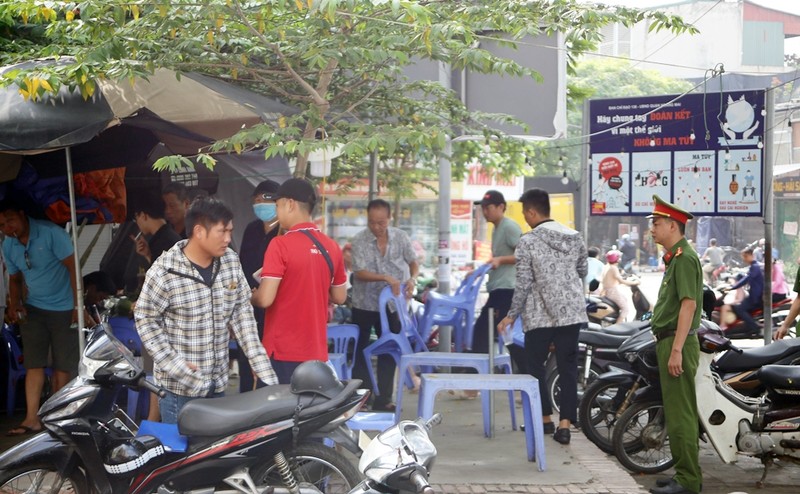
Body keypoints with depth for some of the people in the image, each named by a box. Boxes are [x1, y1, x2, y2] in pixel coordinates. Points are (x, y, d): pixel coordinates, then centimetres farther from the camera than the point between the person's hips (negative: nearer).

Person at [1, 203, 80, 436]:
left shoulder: (51, 233, -16)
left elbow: (73, 268, -15)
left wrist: (78, 305, -19)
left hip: (64, 309, -4)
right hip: (33, 310, 4)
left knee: (62, 366, 0)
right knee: (34, 365, -4)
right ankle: (32, 419, -7)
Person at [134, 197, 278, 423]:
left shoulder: (231, 263, 0)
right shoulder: (165, 271, -16)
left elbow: (242, 315, 3)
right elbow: (145, 319, -8)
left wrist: (265, 371, -3)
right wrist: (174, 365, -16)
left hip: (218, 383, 5)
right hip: (179, 386, -5)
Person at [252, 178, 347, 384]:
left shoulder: (281, 245, -14)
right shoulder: (331, 247, 5)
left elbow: (265, 299, -18)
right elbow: (339, 297, 14)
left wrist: (250, 296, 2)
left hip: (283, 351, -6)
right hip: (316, 352, 6)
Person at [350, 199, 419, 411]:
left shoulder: (400, 237, -4)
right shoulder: (359, 240, -14)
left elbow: (413, 262, 6)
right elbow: (359, 272, -21)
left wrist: (411, 279, -15)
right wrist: (386, 278, -33)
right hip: (364, 304, -3)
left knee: (389, 351, 8)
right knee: (360, 351, 6)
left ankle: (383, 399, 18)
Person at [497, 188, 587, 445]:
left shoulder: (528, 242, -10)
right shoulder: (574, 237, 5)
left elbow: (523, 283, -11)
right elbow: (583, 271, 16)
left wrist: (511, 315, -2)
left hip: (539, 315, -4)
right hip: (571, 312, 4)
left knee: (535, 366, 12)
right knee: (568, 367, 5)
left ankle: (545, 417, 18)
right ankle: (565, 422, -3)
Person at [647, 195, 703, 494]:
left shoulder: (685, 257, -14)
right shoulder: (674, 258, 18)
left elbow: (688, 304, -21)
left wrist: (676, 350, -24)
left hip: (678, 344, -11)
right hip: (668, 343, 11)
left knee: (680, 415, -8)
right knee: (676, 413, 14)